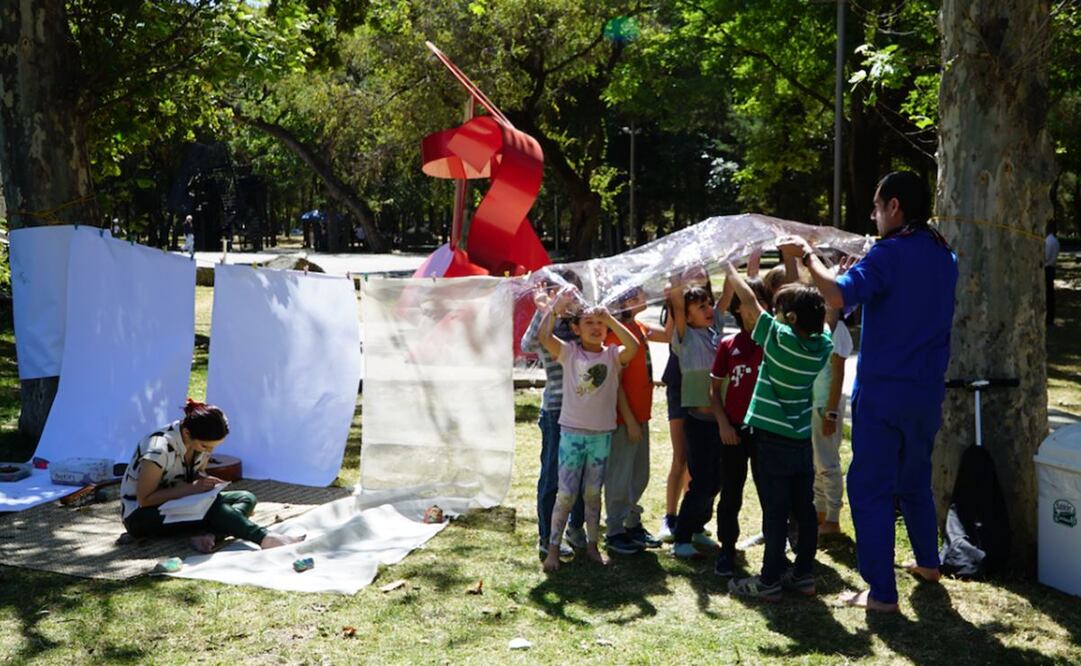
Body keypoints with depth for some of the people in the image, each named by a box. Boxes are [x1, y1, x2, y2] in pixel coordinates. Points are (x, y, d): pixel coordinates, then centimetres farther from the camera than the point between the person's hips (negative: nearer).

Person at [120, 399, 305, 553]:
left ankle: (208, 535, -37)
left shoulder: (201, 443, -5)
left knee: (246, 498, -10)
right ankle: (265, 539, -43)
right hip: (140, 516, -8)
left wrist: (206, 482, -14)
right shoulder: (159, 448, -27)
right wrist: (192, 488, -29)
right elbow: (144, 499, -24)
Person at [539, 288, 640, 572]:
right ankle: (553, 548, 9)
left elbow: (633, 346, -21)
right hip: (572, 432, -2)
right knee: (566, 494, 0)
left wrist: (609, 318, -23)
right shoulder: (569, 352, -2)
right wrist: (556, 306, -13)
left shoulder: (613, 355, 0)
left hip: (602, 434, 2)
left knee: (592, 494, 12)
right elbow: (544, 337, -18)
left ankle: (592, 545, 24)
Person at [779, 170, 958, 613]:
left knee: (870, 489, -1)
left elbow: (839, 296, -29)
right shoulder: (944, 256, 11)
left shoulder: (890, 254, -15)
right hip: (927, 391, 8)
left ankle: (882, 593, 0)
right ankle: (927, 562, 39)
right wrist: (861, 274, 20)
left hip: (883, 391, -8)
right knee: (915, 479, 24)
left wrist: (808, 257, -15)